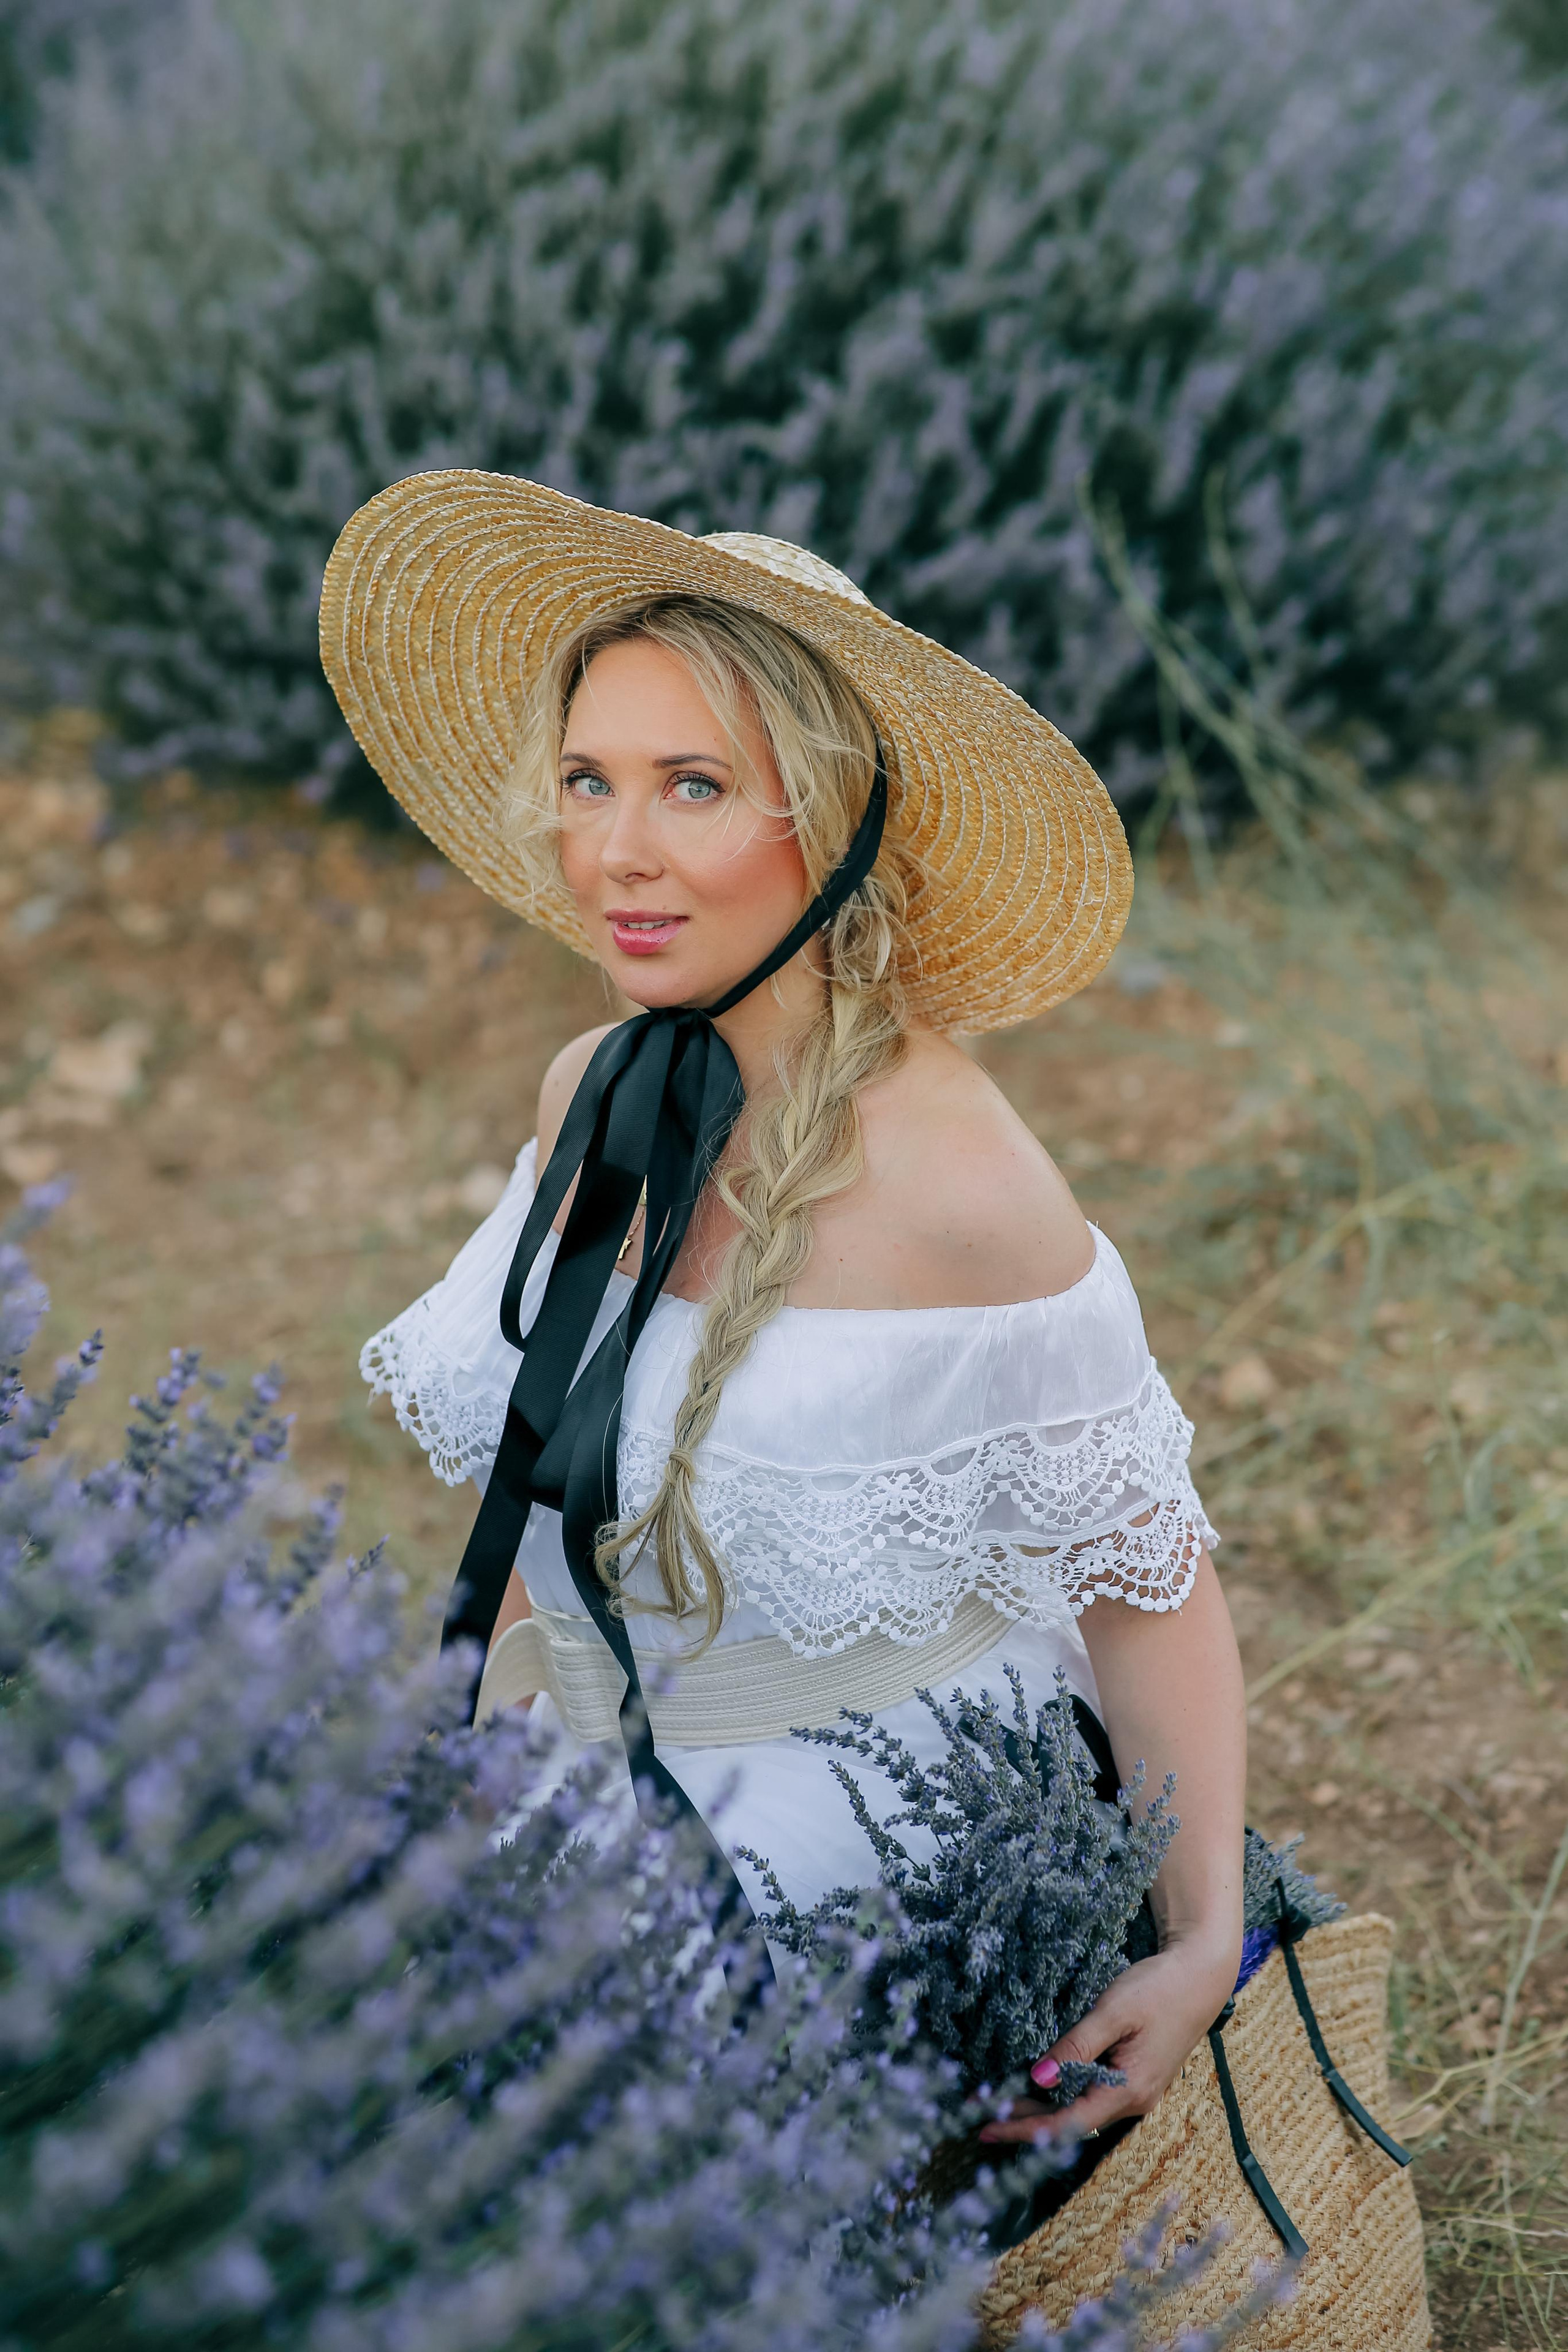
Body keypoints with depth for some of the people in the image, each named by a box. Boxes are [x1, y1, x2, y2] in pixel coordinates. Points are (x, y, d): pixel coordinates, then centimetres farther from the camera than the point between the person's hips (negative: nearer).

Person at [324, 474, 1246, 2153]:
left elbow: (1150, 1583, -14)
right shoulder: (597, 1093, -3)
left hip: (869, 1849, -7)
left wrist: (1200, 1947, -22)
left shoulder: (952, 1183, -24)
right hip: (596, 1786, 7)